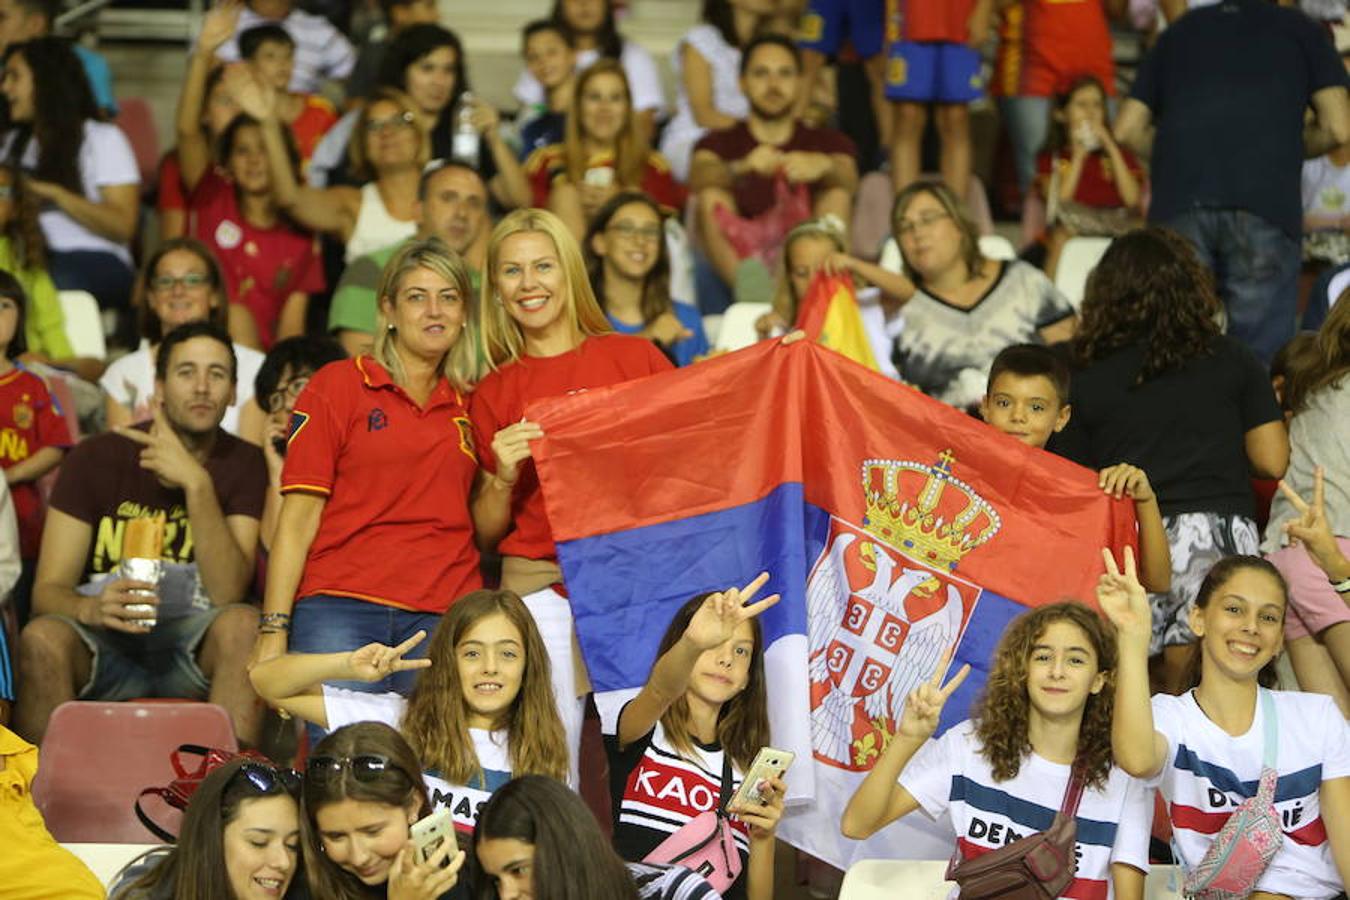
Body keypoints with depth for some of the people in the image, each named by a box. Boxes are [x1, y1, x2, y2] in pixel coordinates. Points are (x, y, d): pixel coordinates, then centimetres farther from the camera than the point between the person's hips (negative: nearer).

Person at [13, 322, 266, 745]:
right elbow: (47, 591, -7)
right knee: (41, 638, -32)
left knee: (243, 624, -31)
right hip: (104, 645, 0)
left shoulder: (243, 465, 2)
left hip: (191, 646, 0)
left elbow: (227, 591, -12)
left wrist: (197, 484, -22)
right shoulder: (97, 458, 0)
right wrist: (91, 608, -31)